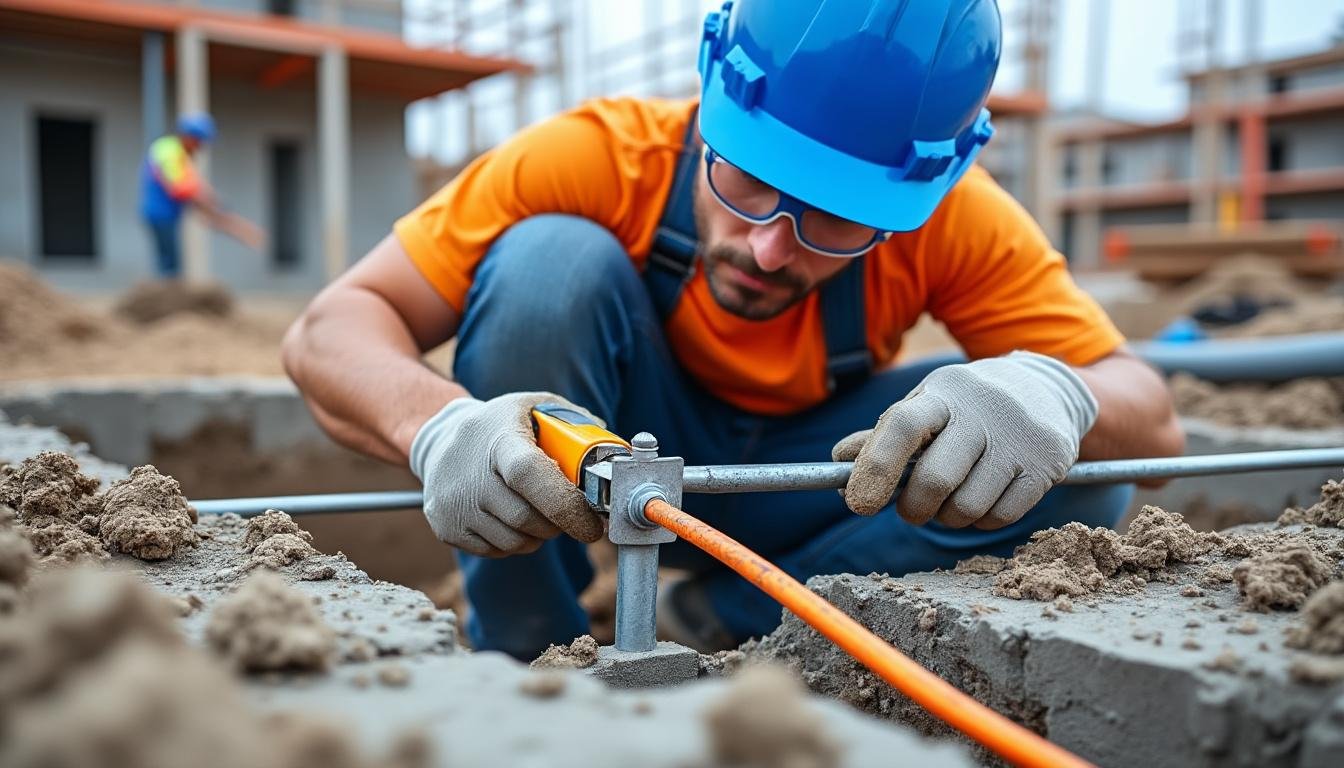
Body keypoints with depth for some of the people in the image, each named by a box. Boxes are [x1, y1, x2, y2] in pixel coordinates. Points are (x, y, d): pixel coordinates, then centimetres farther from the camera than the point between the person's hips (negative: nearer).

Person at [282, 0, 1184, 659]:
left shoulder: (955, 221, -22)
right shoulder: (601, 155, -28)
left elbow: (1152, 417, -21)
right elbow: (329, 329, -27)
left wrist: (1055, 393, -46)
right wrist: (440, 425, -51)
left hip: (805, 485, 2)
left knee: (1079, 476, -22)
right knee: (550, 261, -31)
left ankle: (730, 626, -5)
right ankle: (522, 670, -14)